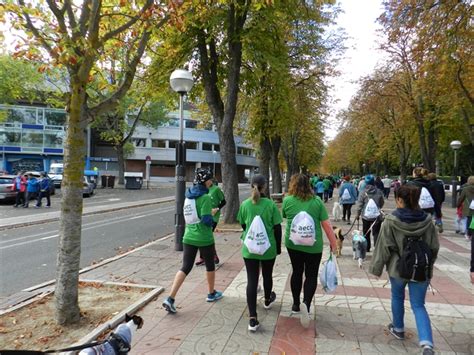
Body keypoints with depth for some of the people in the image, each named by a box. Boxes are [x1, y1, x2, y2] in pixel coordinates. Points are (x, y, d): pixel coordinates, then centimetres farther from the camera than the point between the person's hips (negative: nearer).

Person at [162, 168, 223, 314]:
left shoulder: (188, 195, 7)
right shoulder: (205, 197, -17)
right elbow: (207, 220, -22)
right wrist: (212, 214, -2)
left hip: (188, 237, 6)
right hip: (204, 239, -6)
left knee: (185, 268, 7)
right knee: (210, 265, 17)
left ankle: (170, 299, -3)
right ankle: (212, 294, 35)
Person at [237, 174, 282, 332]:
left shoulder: (245, 204, -6)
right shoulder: (271, 204, -11)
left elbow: (243, 225, 6)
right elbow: (277, 228, -6)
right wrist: (278, 247, 7)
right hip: (268, 248, 0)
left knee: (251, 280, 3)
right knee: (267, 275, 23)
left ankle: (253, 318, -1)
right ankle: (267, 300, 49)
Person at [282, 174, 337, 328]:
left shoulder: (287, 200, -5)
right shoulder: (317, 201, -6)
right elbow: (326, 224, -5)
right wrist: (333, 242, 5)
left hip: (293, 243, 2)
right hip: (313, 245, -1)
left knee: (297, 272, 19)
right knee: (311, 275, 11)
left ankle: (296, 304, 30)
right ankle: (306, 303, -11)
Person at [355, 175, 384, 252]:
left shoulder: (363, 192, -7)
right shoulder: (379, 192, -1)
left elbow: (359, 205, -6)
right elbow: (382, 203, 11)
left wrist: (358, 214, 5)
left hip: (366, 216, 0)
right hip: (377, 216, 0)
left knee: (366, 233, 14)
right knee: (376, 233, 1)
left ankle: (367, 248, 22)